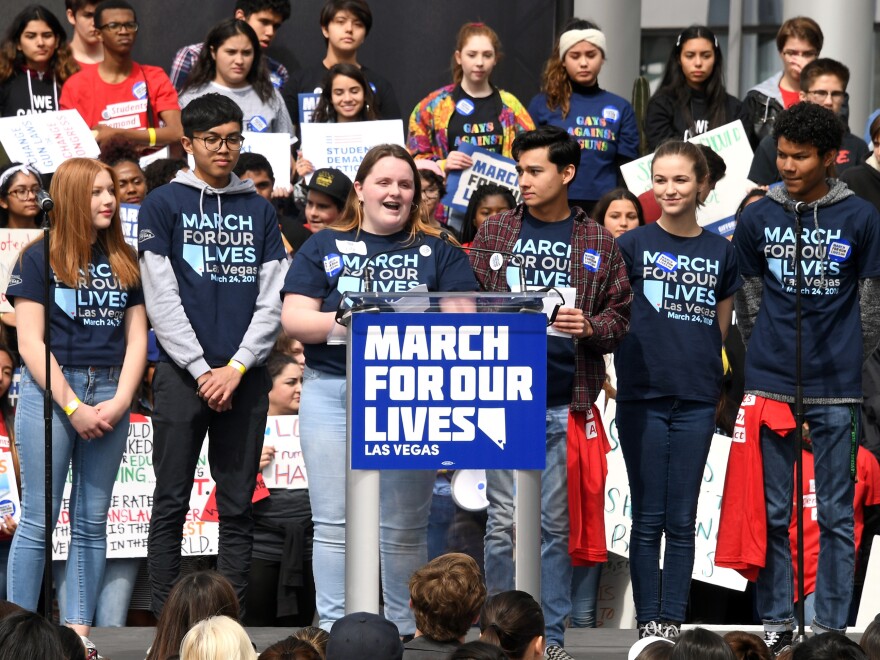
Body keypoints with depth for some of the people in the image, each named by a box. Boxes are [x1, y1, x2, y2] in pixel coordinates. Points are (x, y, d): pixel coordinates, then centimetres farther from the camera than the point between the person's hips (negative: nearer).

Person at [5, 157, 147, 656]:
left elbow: (136, 338, 10)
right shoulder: (40, 258, 0)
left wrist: (120, 401, -5)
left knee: (92, 521, 5)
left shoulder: (126, 263, 13)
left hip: (110, 394, 4)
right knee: (38, 520, -4)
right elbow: (31, 342, -6)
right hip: (49, 391, -4)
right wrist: (73, 407, -11)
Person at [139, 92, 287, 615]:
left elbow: (271, 300, 6)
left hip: (246, 378, 3)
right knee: (172, 504, -1)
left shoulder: (260, 210, 12)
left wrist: (237, 367, -7)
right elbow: (162, 298, -3)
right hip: (181, 376, -3)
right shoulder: (163, 205, 3)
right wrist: (202, 370, -10)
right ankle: (166, 618, 2)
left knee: (239, 507, 4)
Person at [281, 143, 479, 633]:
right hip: (332, 389, 0)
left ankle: (404, 630, 9)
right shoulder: (325, 247, 10)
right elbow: (295, 318, 1)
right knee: (335, 522, -2)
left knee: (405, 527, 2)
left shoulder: (437, 251, 12)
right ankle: (335, 631, 1)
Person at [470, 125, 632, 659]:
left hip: (567, 403, 0)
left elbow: (621, 315, 8)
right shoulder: (495, 231, 7)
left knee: (555, 524, 5)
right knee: (505, 520, -2)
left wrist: (590, 327, -12)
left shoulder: (598, 243, 7)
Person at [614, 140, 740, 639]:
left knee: (682, 521, 4)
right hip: (643, 396, -2)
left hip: (696, 400, 2)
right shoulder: (632, 246, 1)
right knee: (648, 518, 1)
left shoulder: (722, 252, 7)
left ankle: (674, 623, 8)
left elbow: (720, 331, 12)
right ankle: (648, 623, 6)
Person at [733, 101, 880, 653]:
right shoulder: (758, 218, 4)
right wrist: (768, 355, 13)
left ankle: (832, 628, 6)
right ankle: (776, 622, 11)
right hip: (770, 384, 2)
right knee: (772, 512, 4)